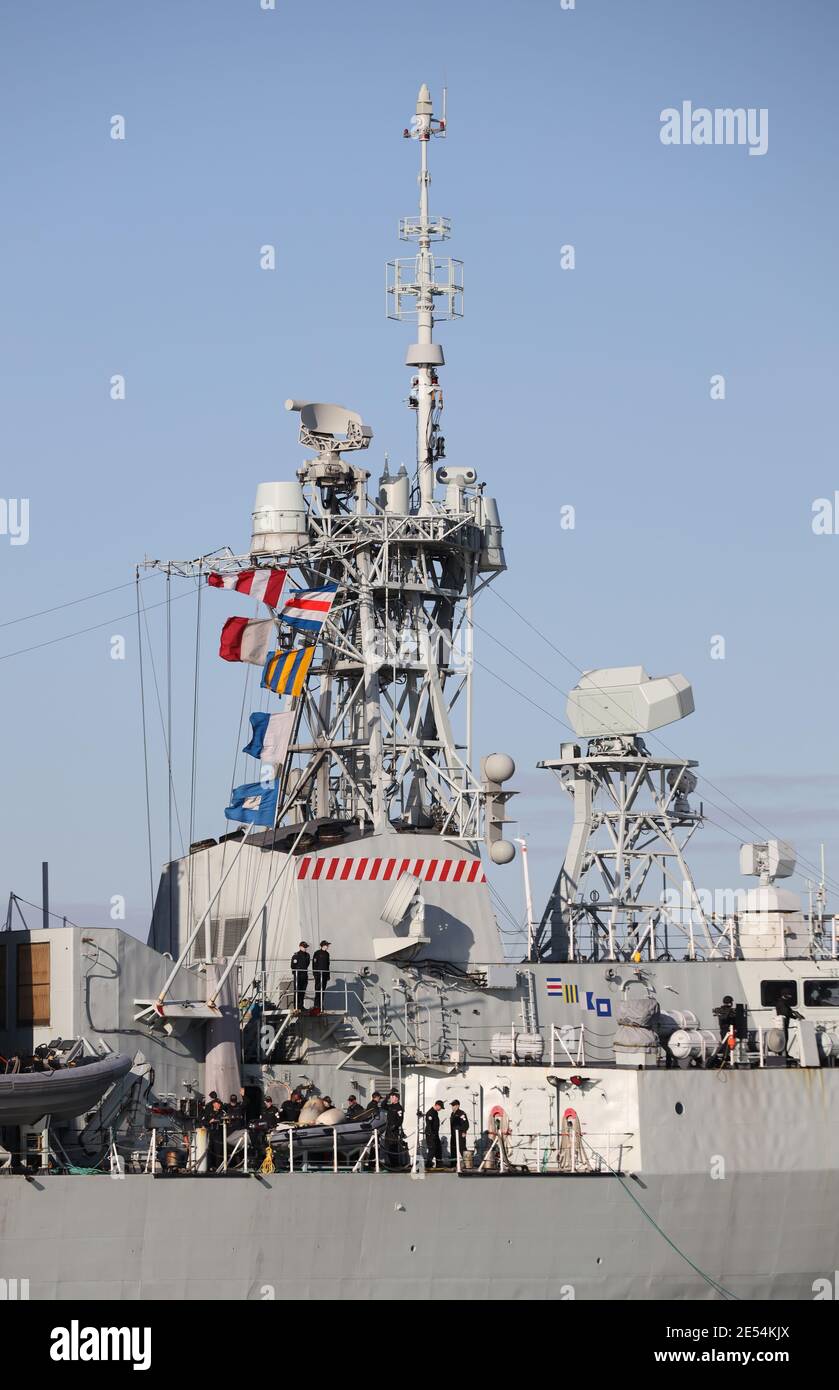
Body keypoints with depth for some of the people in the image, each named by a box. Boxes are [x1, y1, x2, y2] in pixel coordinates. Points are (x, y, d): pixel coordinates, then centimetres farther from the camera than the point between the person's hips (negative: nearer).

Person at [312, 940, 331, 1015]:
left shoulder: (327, 954, 15)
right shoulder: (317, 953, -5)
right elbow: (314, 964, -7)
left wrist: (328, 975, 16)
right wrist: (315, 974, -13)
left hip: (325, 974, 7)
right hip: (318, 974, -7)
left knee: (323, 990, 8)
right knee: (318, 990, -10)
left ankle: (320, 1005, 14)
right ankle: (317, 1005, -12)